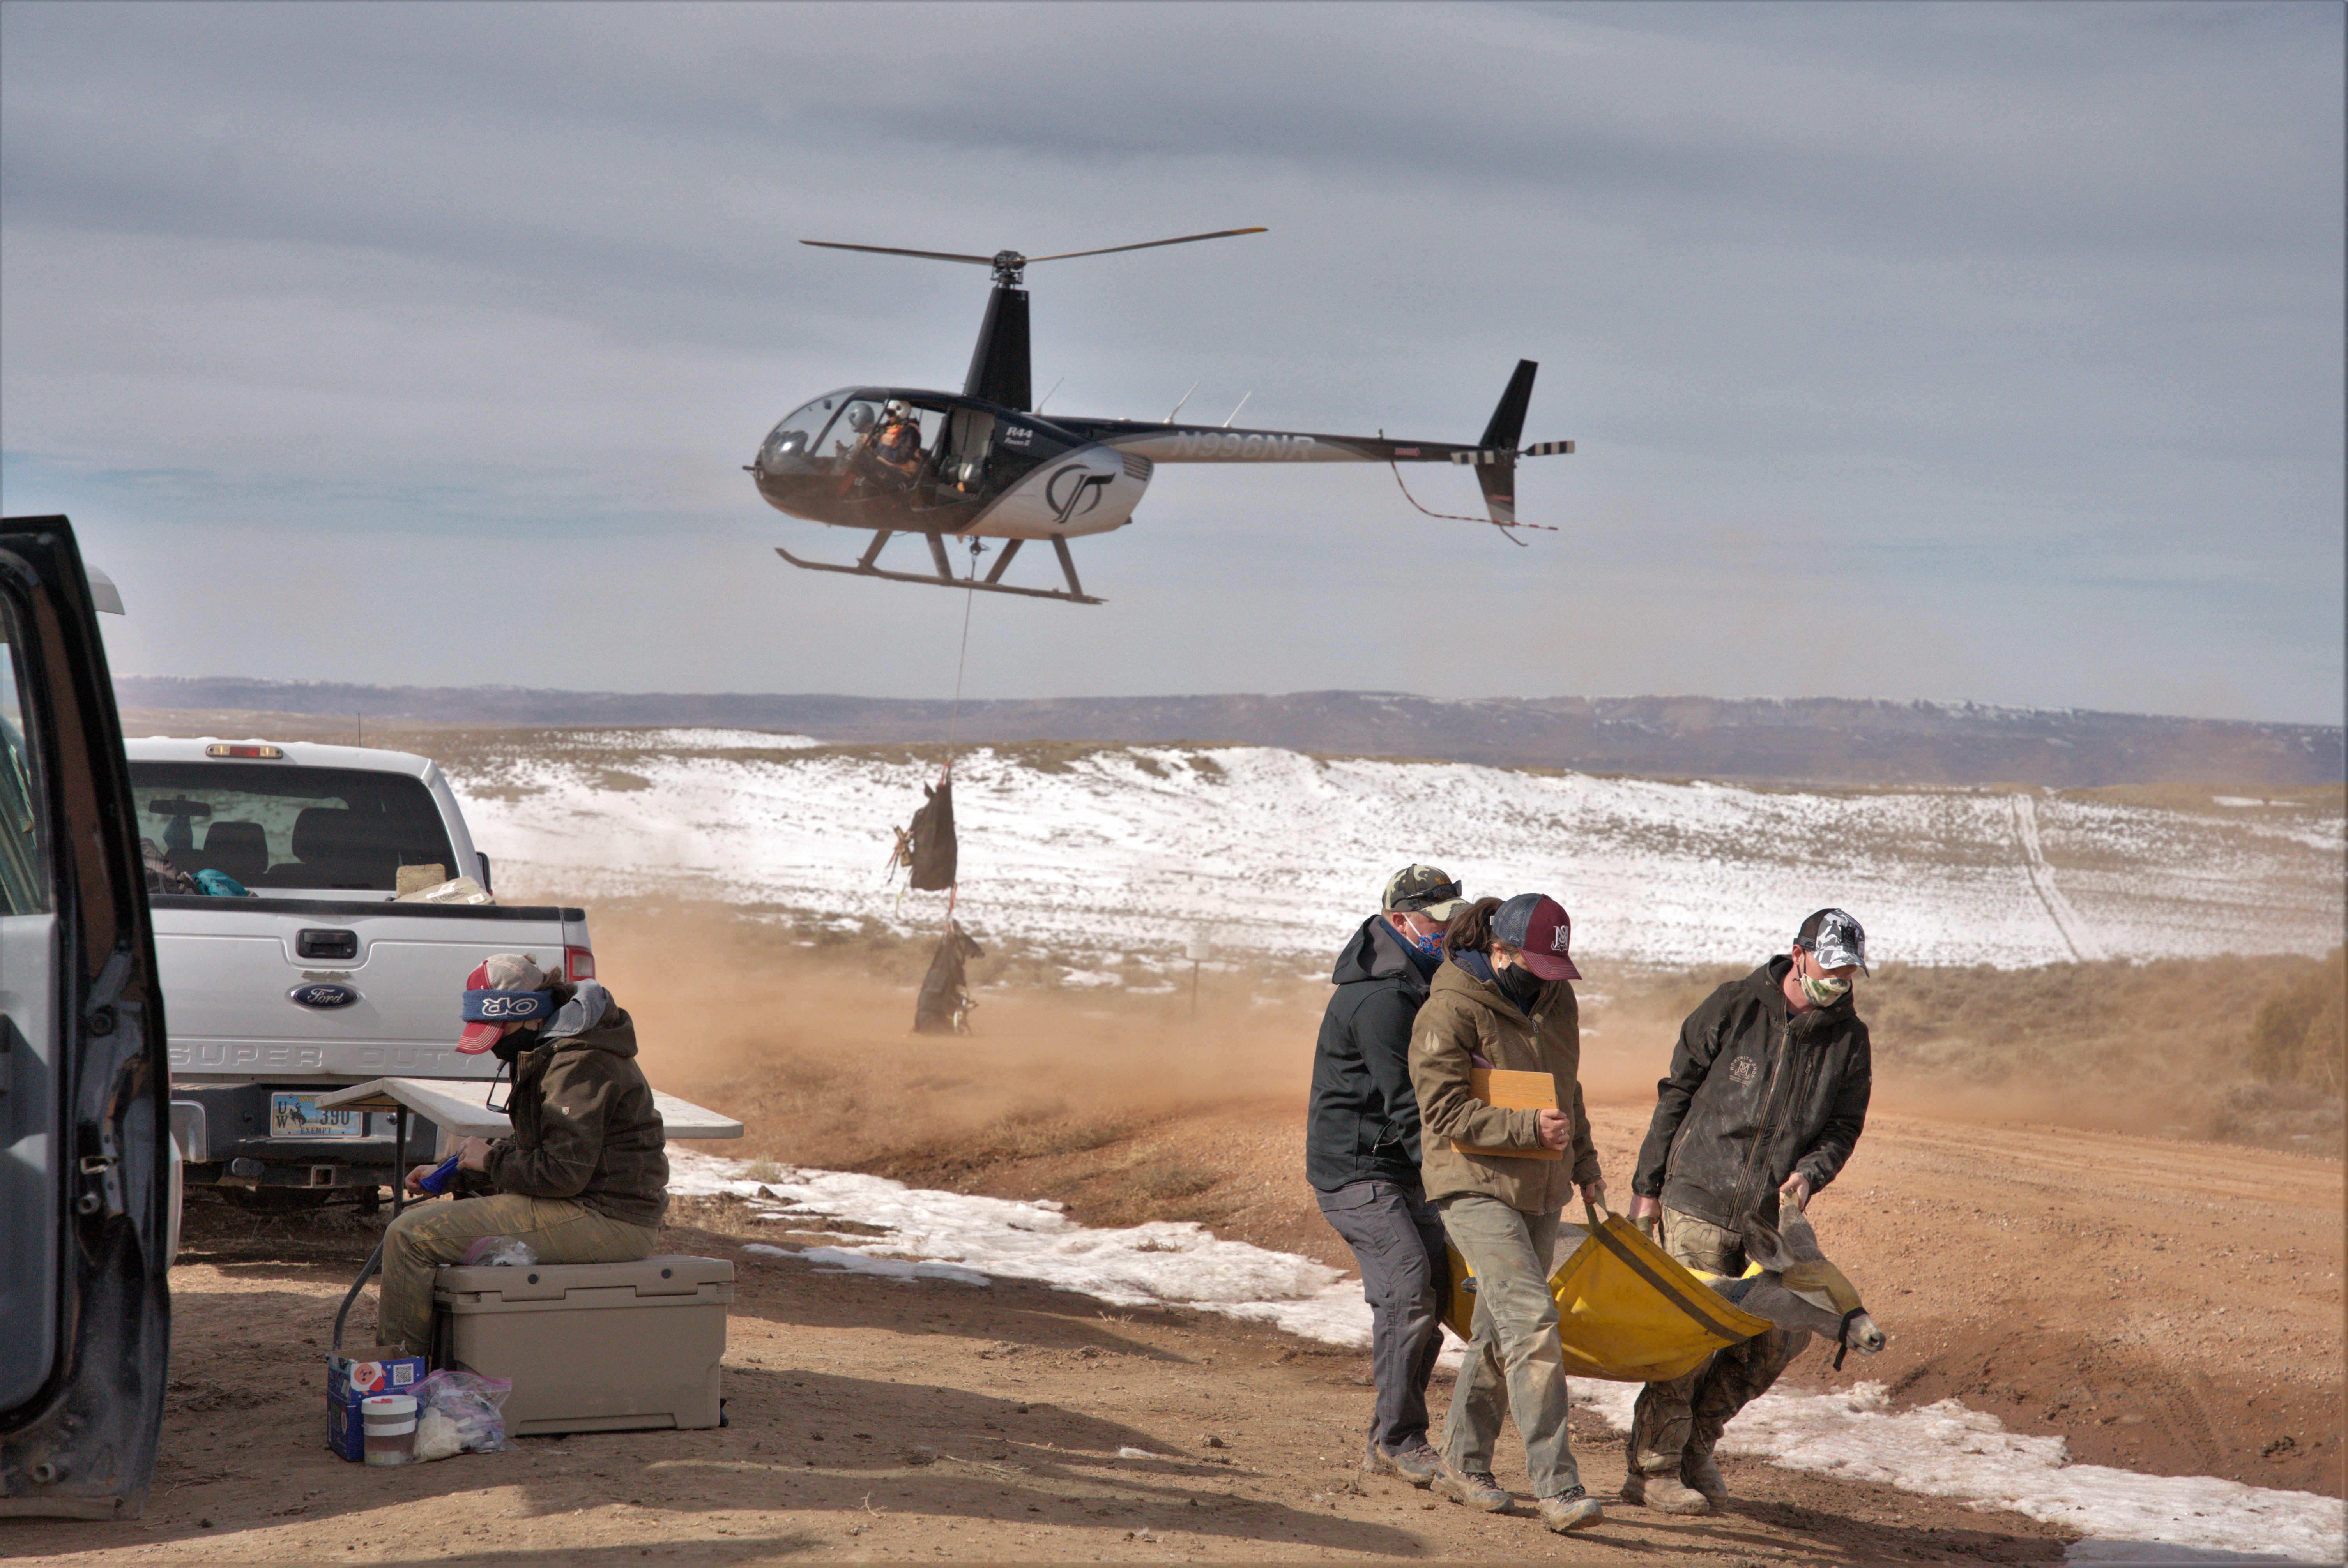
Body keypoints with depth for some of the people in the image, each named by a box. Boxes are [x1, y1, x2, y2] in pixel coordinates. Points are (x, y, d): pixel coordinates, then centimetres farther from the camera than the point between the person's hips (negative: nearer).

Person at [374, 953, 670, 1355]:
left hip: (601, 1220, -11)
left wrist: (491, 1159, -7)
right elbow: (533, 1153, 24)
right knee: (432, 1217, 26)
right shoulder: (551, 1052, 16)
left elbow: (562, 1171, -22)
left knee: (410, 1236, -14)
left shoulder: (580, 1062, -18)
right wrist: (457, 1173, 13)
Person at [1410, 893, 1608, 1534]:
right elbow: (1445, 1110, -17)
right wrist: (1529, 1127, -23)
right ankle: (1556, 1486, -19)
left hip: (1539, 1189, 7)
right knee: (1532, 1319, -18)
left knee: (1500, 1330, 12)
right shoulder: (1451, 1011, -13)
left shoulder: (1557, 1002, 9)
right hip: (1475, 1186, -7)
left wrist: (1583, 1163, 23)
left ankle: (1464, 1464, 25)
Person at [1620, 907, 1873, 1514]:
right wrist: (1648, 1184, 1)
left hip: (1773, 1214, 4)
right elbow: (1677, 1093, 1)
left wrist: (1811, 1170, -10)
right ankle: (1653, 1470, 8)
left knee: (1778, 1338, 2)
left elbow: (1845, 1124, 12)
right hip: (1699, 1199, -4)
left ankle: (1697, 1443, 23)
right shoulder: (1734, 1008, -5)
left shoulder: (1848, 1038, 5)